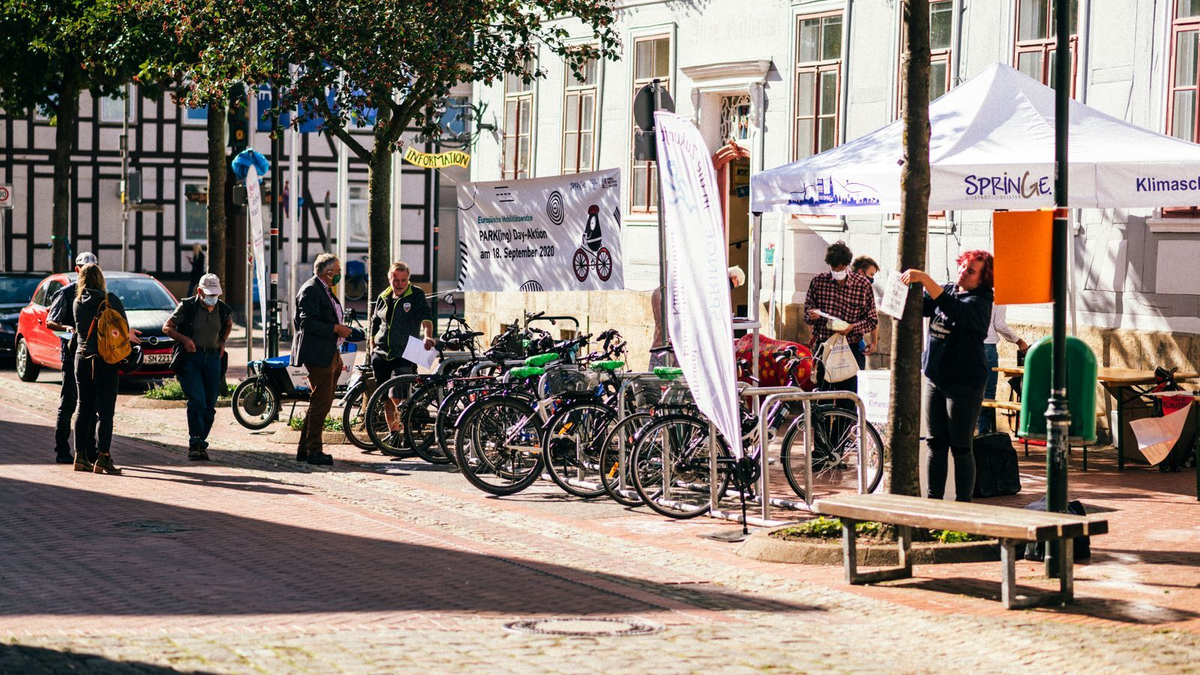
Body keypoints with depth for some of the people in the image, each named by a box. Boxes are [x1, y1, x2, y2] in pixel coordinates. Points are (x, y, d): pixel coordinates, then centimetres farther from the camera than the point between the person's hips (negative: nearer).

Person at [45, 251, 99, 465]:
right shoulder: (66, 293, -1)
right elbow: (50, 322, -3)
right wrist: (66, 328, -22)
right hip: (72, 353, -5)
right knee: (68, 402, -3)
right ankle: (62, 451, 0)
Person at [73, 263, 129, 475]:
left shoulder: (78, 302, 1)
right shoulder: (110, 300, -9)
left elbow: (78, 328, 9)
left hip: (82, 358, 4)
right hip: (106, 361, -4)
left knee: (84, 408, 13)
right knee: (105, 411, -3)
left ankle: (80, 457, 14)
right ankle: (102, 459, -7)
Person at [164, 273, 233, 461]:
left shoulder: (223, 310, 7)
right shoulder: (187, 307, -5)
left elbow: (229, 324, 30)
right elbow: (167, 327, 1)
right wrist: (184, 339, -15)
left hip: (213, 358, 5)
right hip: (190, 358, -5)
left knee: (209, 405, 3)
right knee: (197, 401, -18)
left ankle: (201, 443, 12)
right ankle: (194, 443, -17)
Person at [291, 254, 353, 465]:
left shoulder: (325, 290, 19)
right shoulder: (310, 290, -13)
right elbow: (307, 322, -22)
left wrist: (342, 330, 15)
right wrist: (336, 328, -20)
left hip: (330, 356, 11)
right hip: (317, 355, -11)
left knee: (321, 403, 12)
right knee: (321, 403, -8)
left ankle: (304, 449, 19)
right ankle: (313, 451, -3)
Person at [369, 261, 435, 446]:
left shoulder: (416, 295, -3)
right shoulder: (383, 298, 11)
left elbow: (426, 318, -18)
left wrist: (428, 336, -37)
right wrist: (373, 347, 18)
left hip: (403, 355, -5)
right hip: (381, 355, 5)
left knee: (396, 396, -17)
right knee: (386, 400, 7)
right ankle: (393, 434, 19)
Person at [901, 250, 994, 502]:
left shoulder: (979, 302, -10)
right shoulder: (946, 290, 12)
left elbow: (953, 311, -29)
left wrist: (925, 280, -35)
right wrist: (909, 283, -11)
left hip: (964, 383, -7)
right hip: (935, 377, 7)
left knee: (961, 447, -3)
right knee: (936, 443, 9)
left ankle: (963, 503, 2)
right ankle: (933, 500, 15)